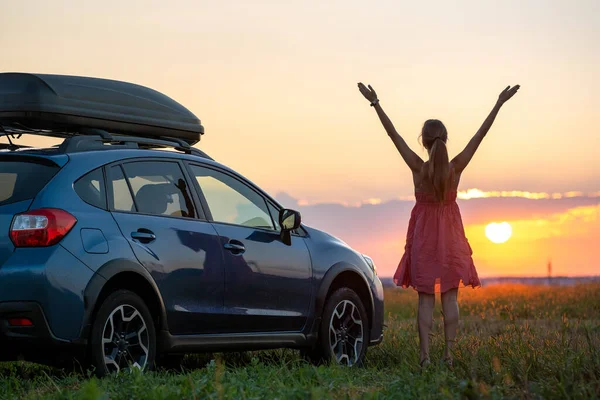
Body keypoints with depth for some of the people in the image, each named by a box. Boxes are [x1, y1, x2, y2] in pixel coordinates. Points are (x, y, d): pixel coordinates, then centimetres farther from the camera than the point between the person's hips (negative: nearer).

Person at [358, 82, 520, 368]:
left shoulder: (419, 168, -15)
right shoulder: (456, 168, -12)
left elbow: (394, 135, -16)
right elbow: (480, 134, -9)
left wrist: (375, 103, -16)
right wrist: (499, 103, -6)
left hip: (424, 237, -1)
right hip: (450, 237, 1)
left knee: (425, 298, 2)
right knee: (450, 297, 6)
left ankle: (425, 355, -4)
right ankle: (449, 353, 4)